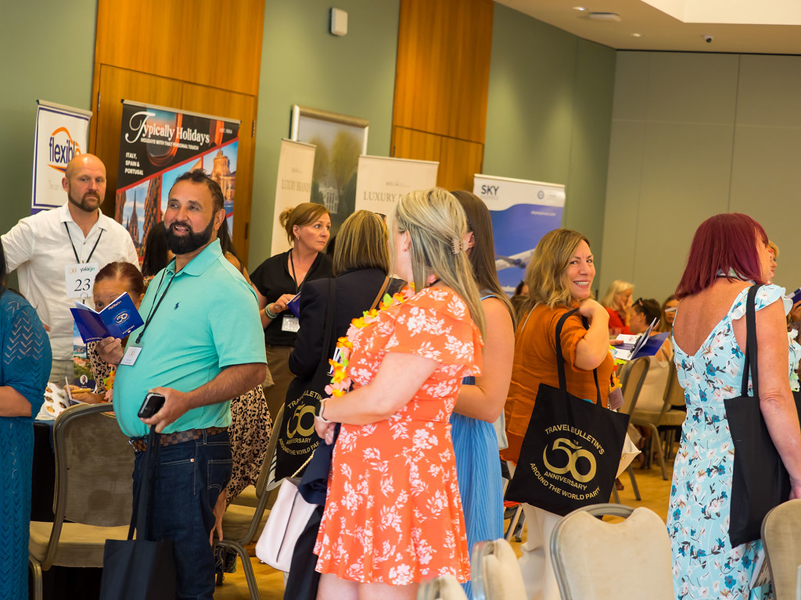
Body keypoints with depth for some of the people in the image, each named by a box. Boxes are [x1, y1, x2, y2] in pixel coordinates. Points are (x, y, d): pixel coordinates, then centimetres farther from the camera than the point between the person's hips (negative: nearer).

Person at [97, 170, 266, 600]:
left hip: (188, 453, -9)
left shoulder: (225, 286, -11)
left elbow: (250, 370, -19)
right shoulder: (161, 281, 18)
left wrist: (186, 400, -32)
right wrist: (118, 353, 7)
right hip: (147, 450, 9)